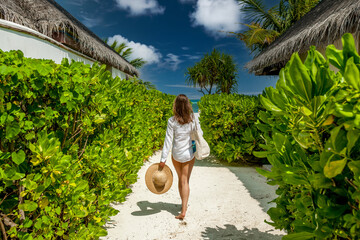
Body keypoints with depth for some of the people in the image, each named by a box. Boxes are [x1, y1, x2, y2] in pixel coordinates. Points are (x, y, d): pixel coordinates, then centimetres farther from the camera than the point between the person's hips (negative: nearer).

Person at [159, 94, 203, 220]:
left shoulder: (172, 121, -16)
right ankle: (183, 210, 5)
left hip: (176, 155, 0)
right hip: (189, 154, 1)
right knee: (185, 180, 9)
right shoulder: (194, 118, -10)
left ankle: (184, 204, 36)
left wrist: (163, 159, -7)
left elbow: (168, 140, -14)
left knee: (181, 179, 21)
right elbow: (200, 134, 1)